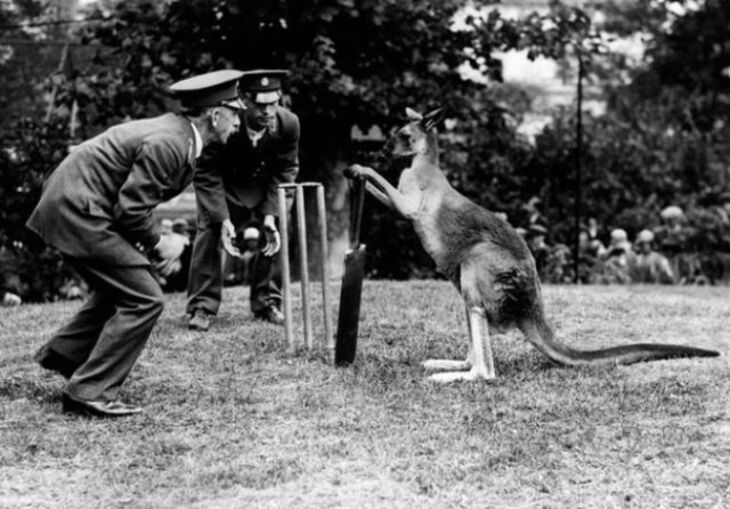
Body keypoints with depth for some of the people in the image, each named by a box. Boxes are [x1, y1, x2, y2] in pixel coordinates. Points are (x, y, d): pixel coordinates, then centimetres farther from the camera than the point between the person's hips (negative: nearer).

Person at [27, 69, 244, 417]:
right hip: (78, 210, -11)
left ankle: (63, 353, 32)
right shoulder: (167, 144, -21)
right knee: (143, 300, -10)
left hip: (70, 203, 11)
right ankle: (90, 392, -5)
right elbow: (130, 208, -23)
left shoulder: (178, 134, 11)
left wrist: (158, 240, 7)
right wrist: (158, 243, -8)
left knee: (122, 288, 24)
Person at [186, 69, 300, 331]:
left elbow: (284, 172, -13)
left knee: (274, 234, -8)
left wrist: (271, 214, -24)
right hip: (223, 184, -2)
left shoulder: (288, 123, -26)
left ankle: (267, 302, 8)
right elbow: (207, 175, -25)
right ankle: (201, 306, -8)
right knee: (209, 232, -16)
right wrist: (222, 218, -35)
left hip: (262, 184, 3)